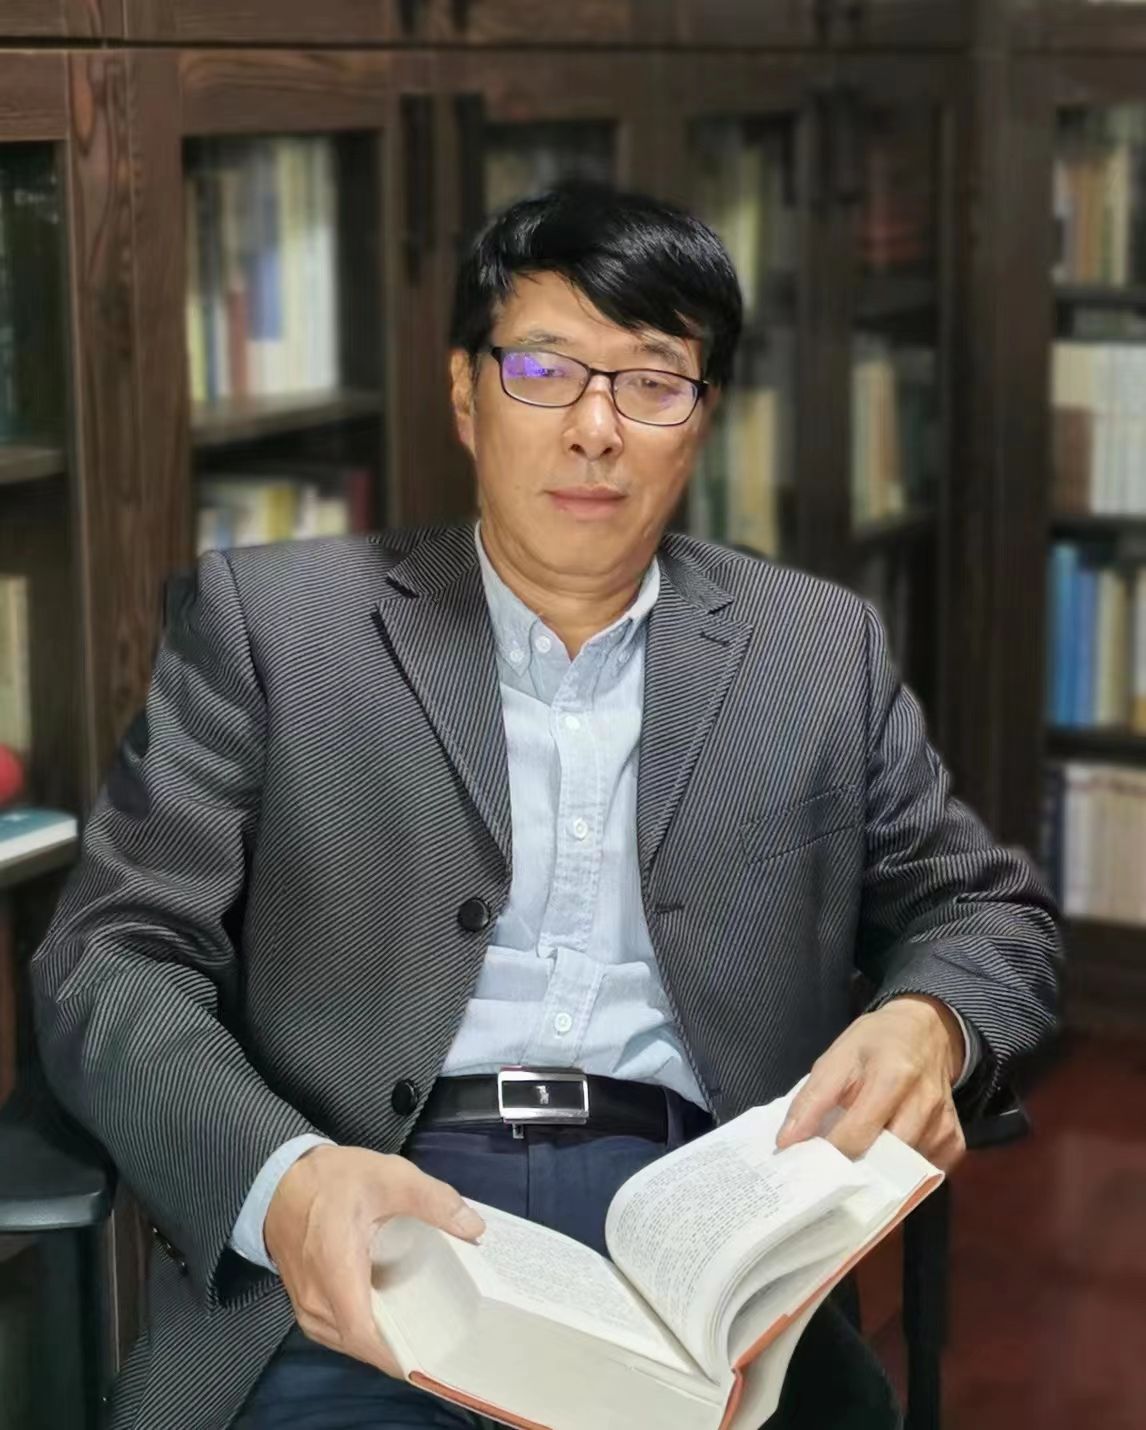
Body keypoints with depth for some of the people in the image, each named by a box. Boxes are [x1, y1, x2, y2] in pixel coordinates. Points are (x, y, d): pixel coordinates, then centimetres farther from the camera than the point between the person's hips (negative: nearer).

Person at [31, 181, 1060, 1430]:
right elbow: (114, 959, 2)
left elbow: (988, 910, 21)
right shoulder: (271, 622, 7)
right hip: (358, 1253, -2)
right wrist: (281, 1181, -19)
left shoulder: (820, 653, 14)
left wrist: (928, 1025, -5)